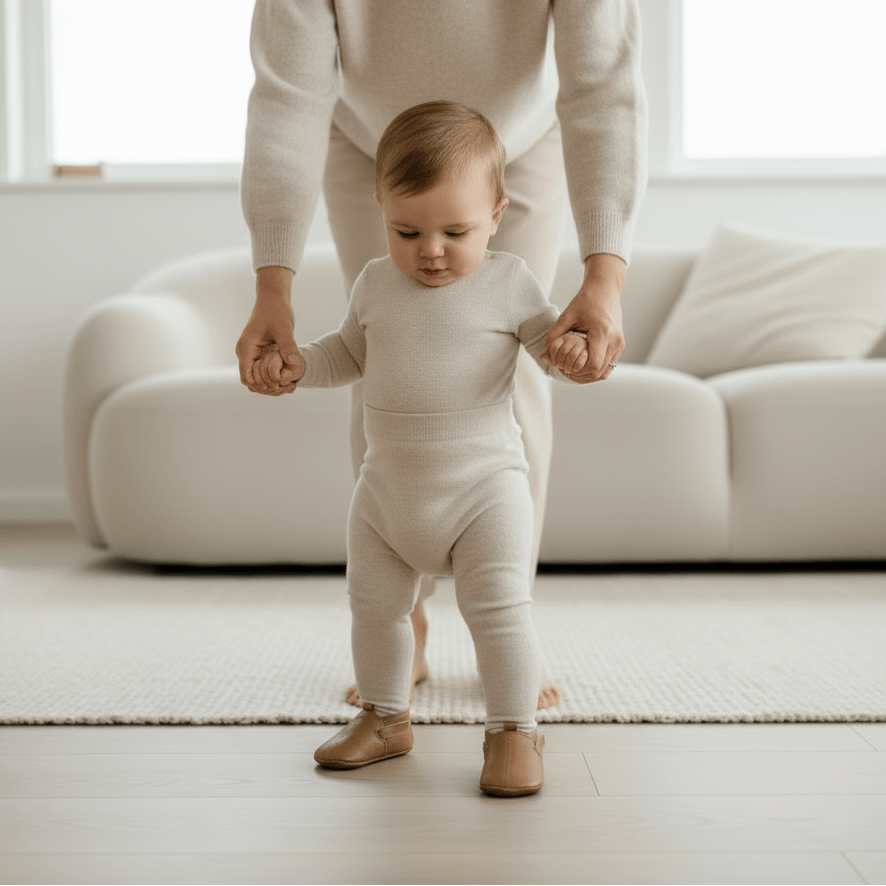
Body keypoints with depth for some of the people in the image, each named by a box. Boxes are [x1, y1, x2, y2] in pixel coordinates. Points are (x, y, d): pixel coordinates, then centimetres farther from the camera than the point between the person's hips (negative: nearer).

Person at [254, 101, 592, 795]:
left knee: (498, 606, -9)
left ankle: (515, 730, 7)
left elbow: (553, 338, -3)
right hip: (388, 490, 5)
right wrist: (296, 363, 1)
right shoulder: (376, 283, 4)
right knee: (375, 606, 14)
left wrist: (574, 349, -26)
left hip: (484, 484, -4)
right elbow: (349, 353, 18)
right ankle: (385, 717, 33)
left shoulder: (508, 282, -7)